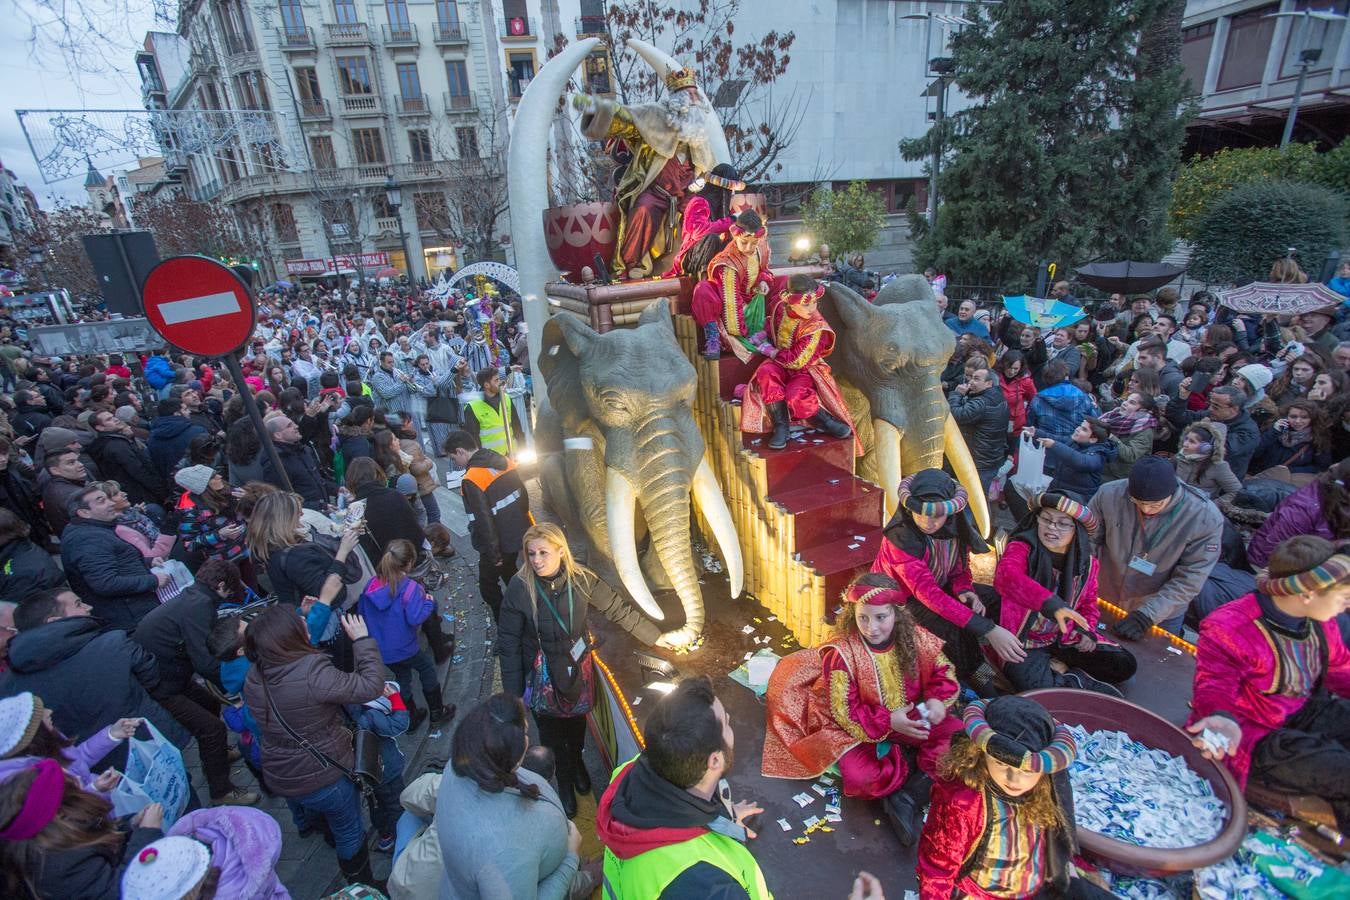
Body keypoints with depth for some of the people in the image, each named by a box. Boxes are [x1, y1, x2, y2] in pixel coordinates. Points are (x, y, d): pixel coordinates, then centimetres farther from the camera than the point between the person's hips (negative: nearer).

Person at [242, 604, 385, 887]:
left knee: (305, 819, 38)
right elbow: (371, 686, -30)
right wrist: (363, 639, -22)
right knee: (350, 834, 20)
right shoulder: (313, 673, -34)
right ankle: (362, 885, 39)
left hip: (279, 777, 6)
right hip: (326, 777, -6)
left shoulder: (254, 677, -13)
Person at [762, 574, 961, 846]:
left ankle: (907, 795, -19)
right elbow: (845, 711, -17)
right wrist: (888, 721, -28)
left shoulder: (916, 639, -13)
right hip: (860, 729, -4)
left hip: (910, 719, 4)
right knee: (858, 776, -30)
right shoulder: (842, 654, -22)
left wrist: (938, 700, -18)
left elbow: (942, 671, 2)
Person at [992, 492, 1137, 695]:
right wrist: (1051, 603, -54)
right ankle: (1083, 684, -4)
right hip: (1026, 641, -6)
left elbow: (1088, 602, 20)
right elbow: (1006, 577, -41)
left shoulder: (1086, 562, 2)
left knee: (1125, 664, -1)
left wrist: (1087, 630, 0)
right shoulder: (1021, 548, -17)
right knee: (1036, 688, -30)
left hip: (1066, 639, 6)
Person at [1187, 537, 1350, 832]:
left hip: (1307, 715, 9)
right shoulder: (1227, 629, -24)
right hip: (1256, 737, -8)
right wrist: (1223, 719, -42)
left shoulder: (1320, 621, 2)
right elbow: (1213, 688, -23)